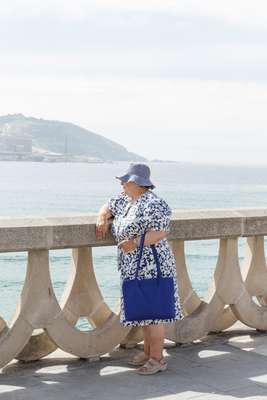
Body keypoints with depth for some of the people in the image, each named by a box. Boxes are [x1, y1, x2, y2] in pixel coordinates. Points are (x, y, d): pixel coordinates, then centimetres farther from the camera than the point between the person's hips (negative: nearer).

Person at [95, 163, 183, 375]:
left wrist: (135, 242, -27)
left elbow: (162, 232, -21)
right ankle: (148, 351, 26)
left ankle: (158, 358, -1)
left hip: (151, 266, -10)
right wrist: (102, 218, 6)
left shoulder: (153, 204, -16)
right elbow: (108, 206, 28)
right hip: (134, 268, 10)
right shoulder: (125, 199, 14)